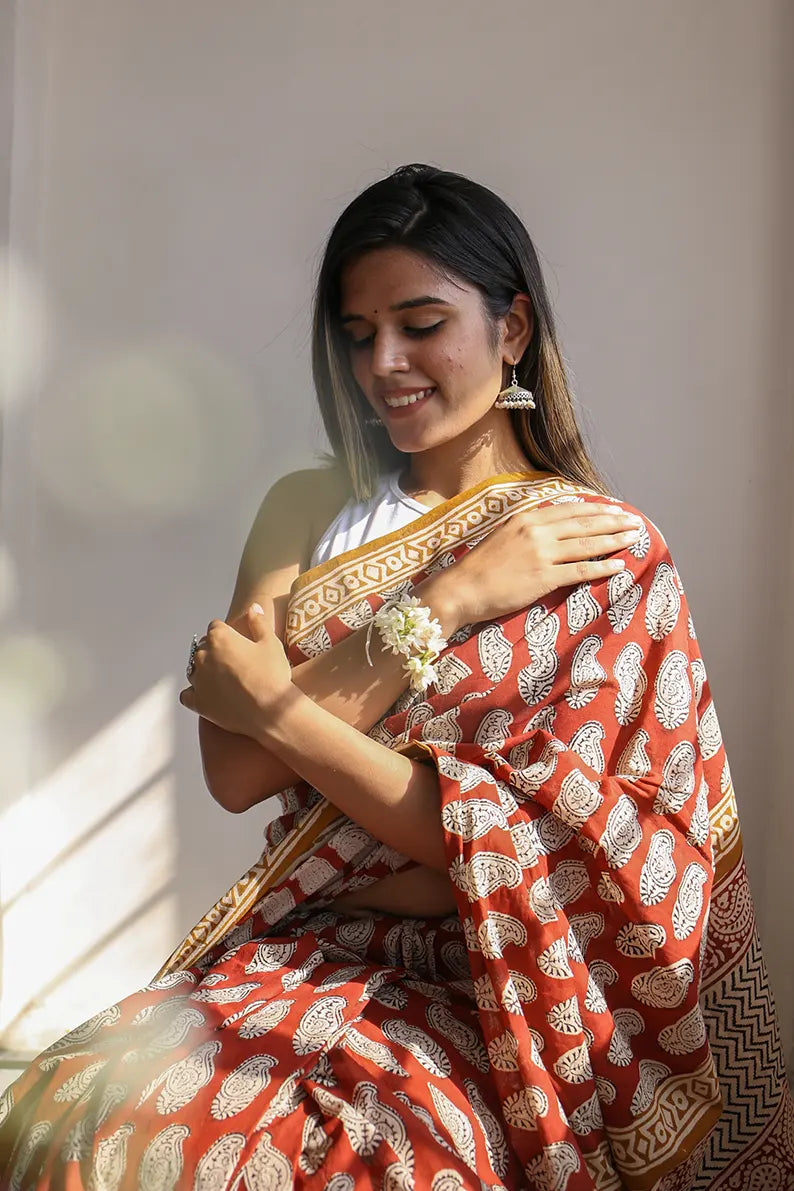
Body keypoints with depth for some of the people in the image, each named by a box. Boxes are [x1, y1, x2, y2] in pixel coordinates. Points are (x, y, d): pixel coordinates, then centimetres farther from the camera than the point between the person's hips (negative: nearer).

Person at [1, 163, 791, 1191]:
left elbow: (524, 847, -10)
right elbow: (233, 771, -4)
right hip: (294, 949, 4)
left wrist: (279, 710, -10)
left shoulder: (609, 553, -1)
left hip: (483, 988, -3)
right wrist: (447, 600, -11)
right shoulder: (308, 510, 10)